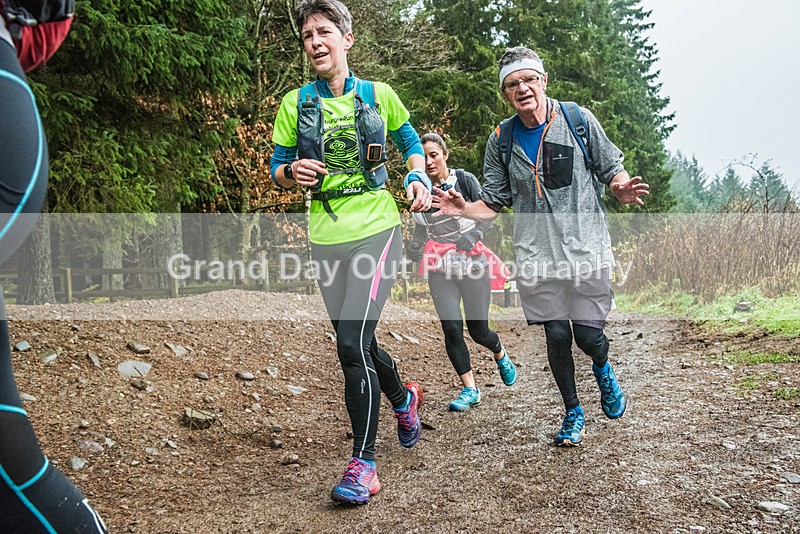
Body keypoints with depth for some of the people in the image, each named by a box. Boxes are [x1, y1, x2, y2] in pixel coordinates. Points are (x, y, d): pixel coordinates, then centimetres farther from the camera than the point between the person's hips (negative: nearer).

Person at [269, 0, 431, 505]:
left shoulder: (378, 95, 3)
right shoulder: (296, 103, 5)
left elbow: (410, 141, 18)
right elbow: (277, 168, 11)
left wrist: (419, 178, -1)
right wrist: (292, 172, -12)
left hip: (377, 229, -3)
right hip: (327, 239, 4)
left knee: (352, 343, -16)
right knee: (358, 343, 14)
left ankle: (364, 462, -5)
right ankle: (404, 398, 45)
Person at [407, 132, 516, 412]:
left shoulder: (465, 180, -3)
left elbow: (488, 213, -2)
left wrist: (473, 234, -19)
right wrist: (414, 247, -4)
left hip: (473, 264, -2)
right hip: (440, 270, 2)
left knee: (478, 330, 4)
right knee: (451, 329, -10)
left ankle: (501, 354, 40)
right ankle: (470, 390, 4)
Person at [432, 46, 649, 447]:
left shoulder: (579, 120, -1)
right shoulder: (501, 140, 4)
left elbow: (612, 170, 5)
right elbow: (494, 203, 7)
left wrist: (622, 189, -18)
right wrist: (463, 209, -13)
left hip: (586, 248, -1)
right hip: (537, 256, 2)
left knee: (588, 336, 0)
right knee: (556, 337, 5)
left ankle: (603, 371, 39)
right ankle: (573, 413, 30)